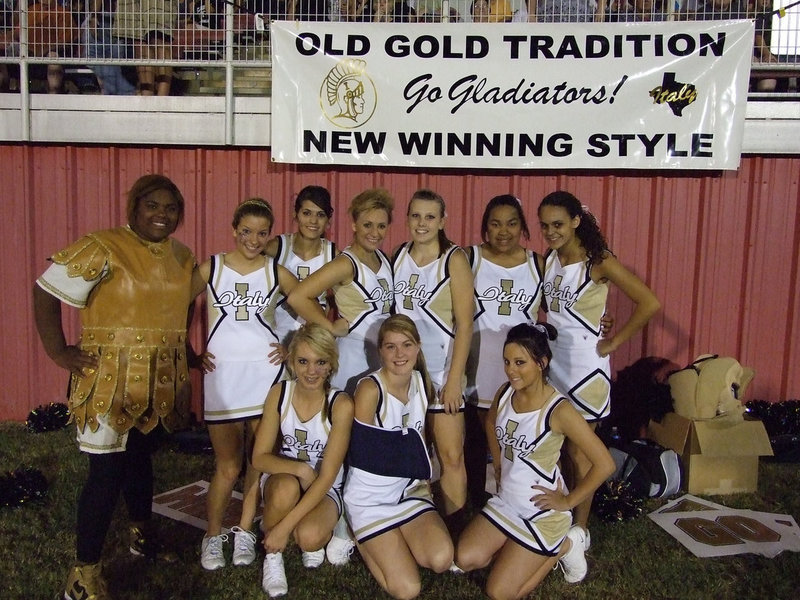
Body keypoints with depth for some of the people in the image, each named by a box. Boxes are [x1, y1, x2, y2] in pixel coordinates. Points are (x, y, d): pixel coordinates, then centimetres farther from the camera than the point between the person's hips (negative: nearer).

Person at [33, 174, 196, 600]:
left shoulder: (181, 256, 9)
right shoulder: (103, 248, -13)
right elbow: (46, 292, -12)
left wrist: (184, 352, 13)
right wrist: (59, 353, -13)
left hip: (158, 380, 6)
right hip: (110, 378, -6)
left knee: (140, 456, 21)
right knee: (107, 470, -4)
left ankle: (142, 536, 41)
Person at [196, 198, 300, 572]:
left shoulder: (276, 272, 4)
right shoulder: (211, 268, 2)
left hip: (265, 372, 1)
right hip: (220, 374, -1)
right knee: (227, 466, 0)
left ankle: (244, 532, 24)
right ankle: (212, 536, 21)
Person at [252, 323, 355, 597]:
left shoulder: (340, 404, -21)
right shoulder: (280, 393, -12)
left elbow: (327, 476, -22)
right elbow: (259, 457, -9)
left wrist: (285, 526, -27)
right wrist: (300, 468, -28)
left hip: (325, 490, -2)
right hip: (282, 481, 2)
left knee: (309, 536, -32)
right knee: (286, 487, -34)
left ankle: (324, 536, 4)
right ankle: (273, 557, -9)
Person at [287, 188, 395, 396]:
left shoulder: (383, 258, 7)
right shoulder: (347, 263, -15)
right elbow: (297, 297, -23)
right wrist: (333, 327, -14)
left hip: (384, 357, 7)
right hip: (355, 356, -7)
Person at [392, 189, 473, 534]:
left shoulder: (454, 259, -7)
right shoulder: (398, 256, 7)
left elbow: (464, 324, -10)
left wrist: (454, 379, -14)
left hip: (441, 370, -4)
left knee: (451, 457, -3)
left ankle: (454, 532, 10)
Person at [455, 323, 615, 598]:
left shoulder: (558, 410, -26)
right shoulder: (505, 393, -5)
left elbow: (604, 464, -25)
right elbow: (491, 423, 20)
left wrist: (568, 501, -17)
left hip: (542, 512, -6)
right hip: (506, 501, 7)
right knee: (465, 560, -3)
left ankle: (563, 547, 14)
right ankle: (519, 548, 18)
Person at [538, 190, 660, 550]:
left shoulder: (598, 262, -15)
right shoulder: (548, 259, 4)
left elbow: (649, 303, -20)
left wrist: (614, 342, -15)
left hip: (584, 367, -6)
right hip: (551, 361, 6)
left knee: (578, 452, 4)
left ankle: (580, 530, 20)